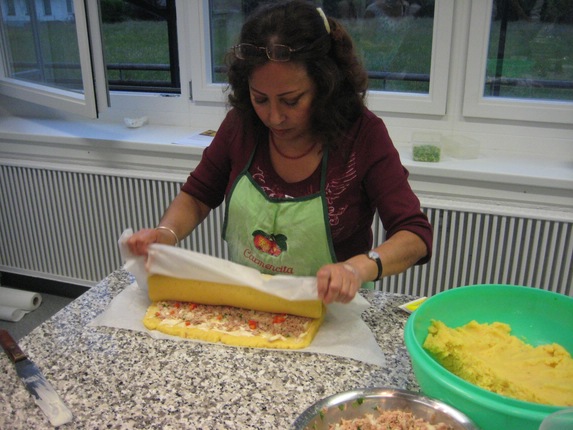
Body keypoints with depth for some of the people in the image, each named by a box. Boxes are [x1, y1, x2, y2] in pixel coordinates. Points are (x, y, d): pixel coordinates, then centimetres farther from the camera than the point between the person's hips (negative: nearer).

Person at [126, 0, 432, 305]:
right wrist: (166, 233, -15)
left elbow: (416, 235, -17)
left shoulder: (363, 134, -16)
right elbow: (197, 196, 6)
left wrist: (360, 267, -36)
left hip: (328, 313, -2)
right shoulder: (240, 123, -7)